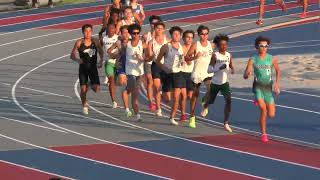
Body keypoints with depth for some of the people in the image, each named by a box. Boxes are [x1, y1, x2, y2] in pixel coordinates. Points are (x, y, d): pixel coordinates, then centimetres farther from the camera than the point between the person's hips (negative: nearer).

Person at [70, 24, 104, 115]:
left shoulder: (95, 41, -1)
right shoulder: (79, 43, -5)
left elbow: (101, 52, 14)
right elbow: (72, 55, -1)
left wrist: (101, 61, -3)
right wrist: (77, 59, -22)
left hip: (93, 67, 1)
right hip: (83, 68, -1)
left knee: (97, 89, -11)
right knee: (83, 89, -4)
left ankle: (91, 85, 26)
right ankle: (84, 106, 20)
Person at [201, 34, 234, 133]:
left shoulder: (229, 55, -1)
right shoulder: (215, 56, -13)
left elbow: (231, 66, 15)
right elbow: (209, 69, -16)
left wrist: (232, 69, -9)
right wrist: (220, 67, -30)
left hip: (225, 82, 2)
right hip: (215, 83, -2)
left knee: (228, 100, -19)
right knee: (211, 100, 17)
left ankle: (226, 123, -12)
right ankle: (205, 107, 57)